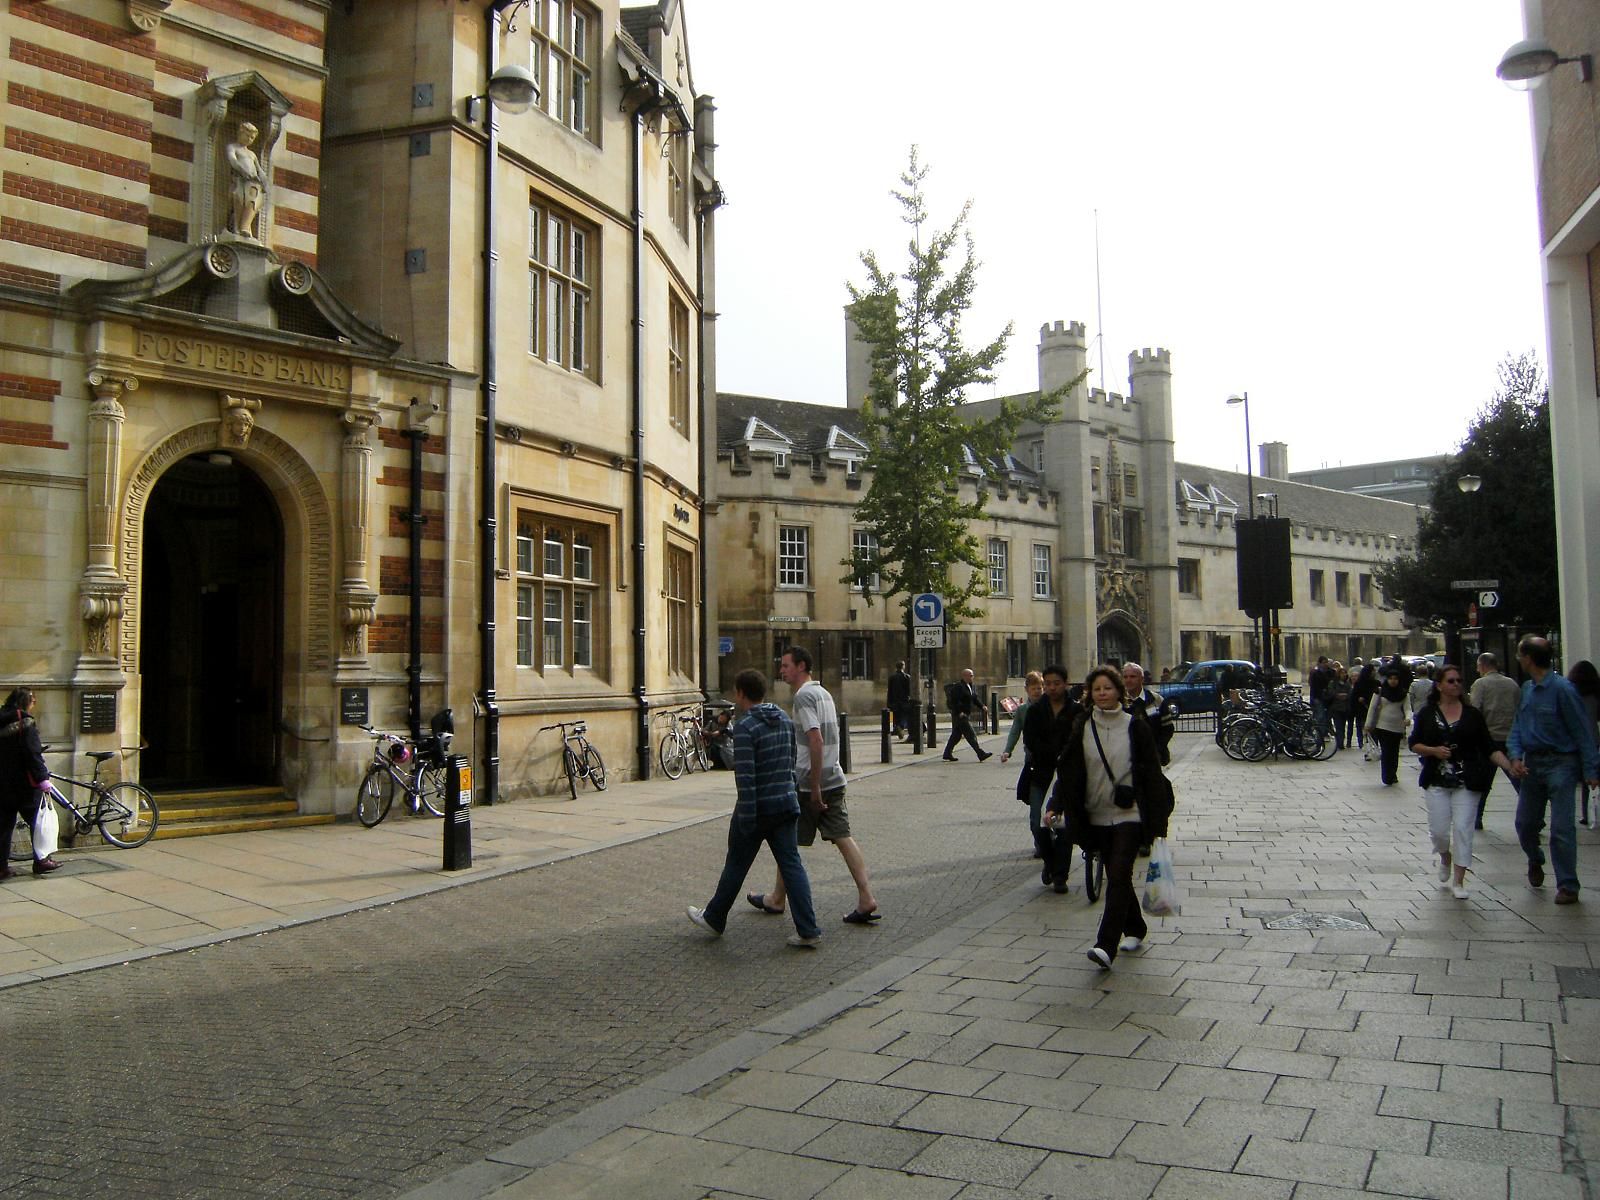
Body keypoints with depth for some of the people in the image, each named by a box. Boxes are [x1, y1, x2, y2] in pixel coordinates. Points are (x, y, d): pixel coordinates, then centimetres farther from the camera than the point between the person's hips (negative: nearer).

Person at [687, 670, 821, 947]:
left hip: (758, 808, -6)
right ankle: (808, 930, 0)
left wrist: (747, 818, -19)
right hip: (787, 804, 6)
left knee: (736, 865, 10)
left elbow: (745, 776, -21)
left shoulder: (744, 726, -16)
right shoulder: (785, 720, 8)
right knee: (791, 864, 5)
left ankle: (714, 919, 28)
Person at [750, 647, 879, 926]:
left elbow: (816, 740, -23)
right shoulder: (823, 693, 15)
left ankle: (776, 900, 21)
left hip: (808, 782, -8)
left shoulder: (804, 696, -14)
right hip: (834, 779, 8)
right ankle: (866, 900, -3)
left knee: (789, 842, 7)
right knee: (843, 837, 4)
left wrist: (814, 786, -21)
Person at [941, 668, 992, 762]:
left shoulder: (971, 687, 14)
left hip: (966, 714, 10)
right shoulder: (958, 687, -15)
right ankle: (981, 754, -9)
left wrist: (982, 706, 0)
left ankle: (947, 755, 20)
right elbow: (954, 701, -19)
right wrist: (959, 712, -24)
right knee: (971, 735, -9)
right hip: (960, 715, -10)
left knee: (956, 735, 14)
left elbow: (975, 699, 17)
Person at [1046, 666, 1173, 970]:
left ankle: (1106, 946, -17)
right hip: (1097, 816, 4)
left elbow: (1152, 774, -1)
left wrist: (1158, 822, -4)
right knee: (1117, 877, 14)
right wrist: (1056, 806, -7)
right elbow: (1067, 771, 5)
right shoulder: (1081, 728, 4)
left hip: (1129, 815, -4)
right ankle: (1135, 930, 34)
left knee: (1118, 877, -13)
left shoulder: (1135, 727, -3)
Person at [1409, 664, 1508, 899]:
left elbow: (1488, 748, 3)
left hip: (1467, 782, -1)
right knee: (1438, 829, 2)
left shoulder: (1472, 714, 3)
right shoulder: (1427, 713, 3)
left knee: (1462, 828, -5)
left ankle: (1458, 881, 4)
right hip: (1437, 781, 1)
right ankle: (1445, 859, 36)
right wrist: (1434, 750, -13)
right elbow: (1414, 744, 6)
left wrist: (1509, 765, -11)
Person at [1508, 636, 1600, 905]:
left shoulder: (1562, 689, -15)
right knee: (1525, 823, 14)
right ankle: (1535, 860, 41)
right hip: (1532, 763, 7)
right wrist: (1515, 756, -4)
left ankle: (1568, 887, 4)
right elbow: (1517, 727, 12)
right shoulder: (1526, 688, 8)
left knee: (1561, 828, -6)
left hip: (1560, 763, -7)